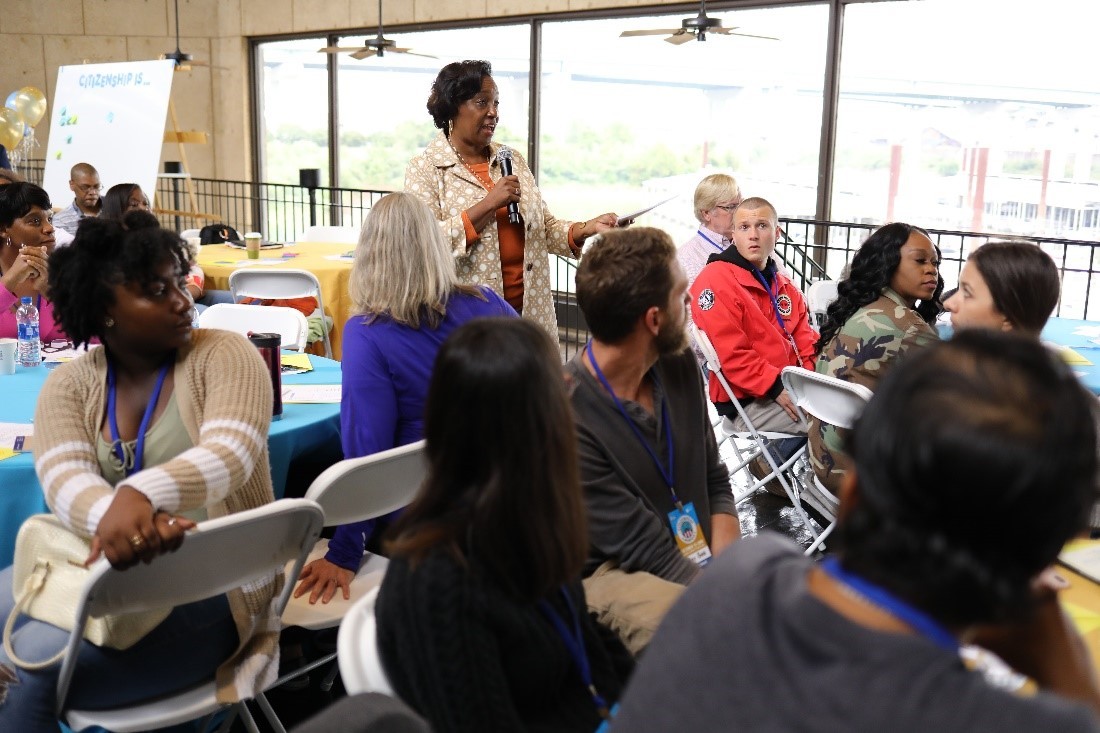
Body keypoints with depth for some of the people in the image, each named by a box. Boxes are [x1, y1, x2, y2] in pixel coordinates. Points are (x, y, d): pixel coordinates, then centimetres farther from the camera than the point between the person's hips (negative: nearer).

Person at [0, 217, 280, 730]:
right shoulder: (70, 384, 2)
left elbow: (230, 454, -24)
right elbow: (64, 480, -14)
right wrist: (112, 517, -38)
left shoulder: (223, 354, -8)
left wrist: (140, 494, -44)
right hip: (111, 566, 5)